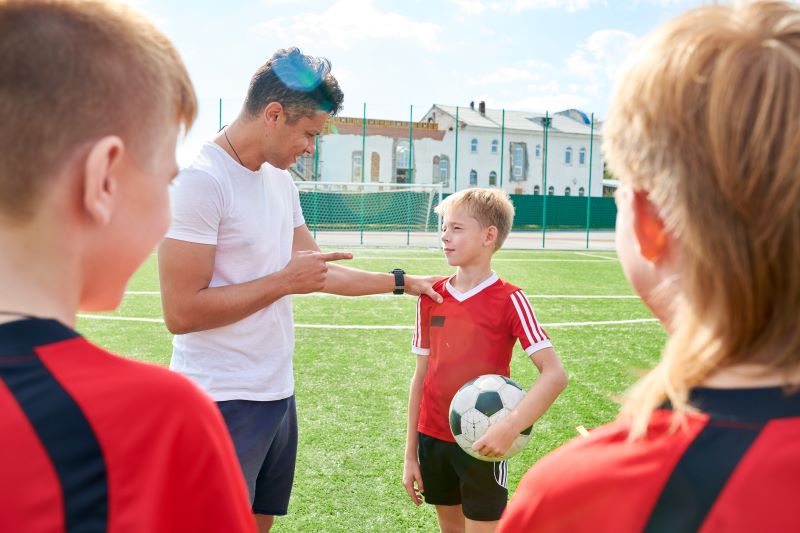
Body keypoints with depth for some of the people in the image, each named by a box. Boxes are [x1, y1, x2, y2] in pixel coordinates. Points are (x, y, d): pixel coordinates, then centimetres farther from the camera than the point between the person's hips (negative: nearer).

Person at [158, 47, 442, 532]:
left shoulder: (281, 180, 9)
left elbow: (321, 274, 17)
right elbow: (181, 312, -22)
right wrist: (284, 282, -17)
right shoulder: (202, 179, -17)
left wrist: (402, 282, 20)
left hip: (278, 393, 8)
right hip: (222, 402, -8)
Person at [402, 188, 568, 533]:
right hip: (433, 438, 5)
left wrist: (511, 427, -30)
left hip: (482, 443, -4)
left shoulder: (509, 300, -12)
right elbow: (421, 377, 6)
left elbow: (555, 374, -18)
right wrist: (410, 454, 6)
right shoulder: (430, 298, 1)